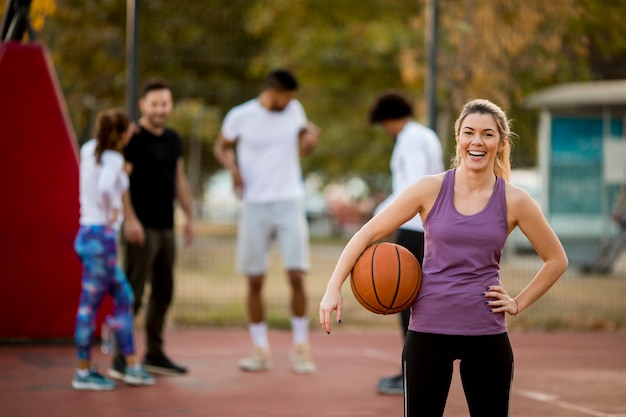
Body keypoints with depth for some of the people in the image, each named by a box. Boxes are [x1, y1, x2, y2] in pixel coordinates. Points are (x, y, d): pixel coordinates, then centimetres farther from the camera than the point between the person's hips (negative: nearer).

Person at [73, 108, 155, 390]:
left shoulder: (89, 149, 8)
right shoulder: (113, 159, -15)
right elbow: (105, 188, -35)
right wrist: (112, 212, -18)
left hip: (88, 233, 9)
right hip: (100, 237, -9)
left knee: (123, 298, 15)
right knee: (90, 304, -1)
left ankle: (133, 366, 18)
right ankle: (83, 373, 6)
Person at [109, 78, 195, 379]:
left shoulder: (173, 140, 13)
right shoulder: (134, 139, -9)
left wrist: (189, 216, 14)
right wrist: (130, 220, -20)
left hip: (166, 227, 8)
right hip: (142, 227, -8)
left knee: (164, 292, 12)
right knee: (133, 293, -9)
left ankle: (154, 354, 22)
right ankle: (121, 359, -7)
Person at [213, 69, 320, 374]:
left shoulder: (294, 110, 4)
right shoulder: (240, 117, -4)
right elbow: (221, 146, 11)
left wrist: (311, 137, -5)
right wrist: (232, 167, -9)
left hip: (289, 203, 1)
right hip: (255, 206, -1)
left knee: (296, 276, -7)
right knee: (255, 280, 2)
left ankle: (300, 347, 6)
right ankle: (260, 350, 12)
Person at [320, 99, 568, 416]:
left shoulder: (514, 201, 0)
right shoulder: (431, 189, -2)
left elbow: (556, 259, 12)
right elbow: (368, 234, -1)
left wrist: (518, 303, 4)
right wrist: (333, 288, -9)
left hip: (487, 333, 1)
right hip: (428, 329, -1)